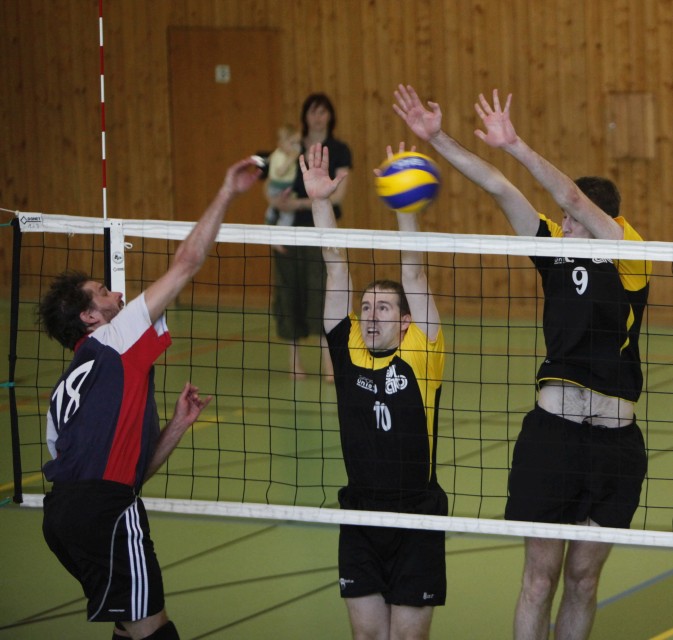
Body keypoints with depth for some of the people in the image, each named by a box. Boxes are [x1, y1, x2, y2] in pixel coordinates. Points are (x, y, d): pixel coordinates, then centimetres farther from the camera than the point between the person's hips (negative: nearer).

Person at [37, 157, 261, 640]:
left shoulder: (70, 388, 26)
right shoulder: (115, 341, 4)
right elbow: (186, 264, 0)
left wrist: (179, 424, 20)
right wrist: (226, 194, 5)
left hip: (64, 509, 9)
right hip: (107, 510, -9)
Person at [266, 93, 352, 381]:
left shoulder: (338, 150, -1)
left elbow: (337, 194, -11)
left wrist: (300, 203, -22)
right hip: (290, 229, 3)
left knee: (322, 288, -12)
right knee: (289, 290, 1)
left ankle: (328, 360, -14)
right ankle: (294, 358, 11)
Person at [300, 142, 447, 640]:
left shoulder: (420, 356, -5)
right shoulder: (348, 351, 2)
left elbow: (413, 274, -11)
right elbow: (336, 268, -1)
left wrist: (405, 206, -19)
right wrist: (320, 202, -5)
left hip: (417, 520, -3)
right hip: (359, 519, 3)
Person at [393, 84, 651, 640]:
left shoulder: (629, 257, -6)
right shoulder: (556, 249, 5)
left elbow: (573, 199, -20)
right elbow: (499, 188, 1)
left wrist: (516, 146, -30)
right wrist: (437, 139, -4)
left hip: (615, 442, -2)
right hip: (551, 428, 2)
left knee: (583, 579, 9)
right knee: (540, 576, 1)